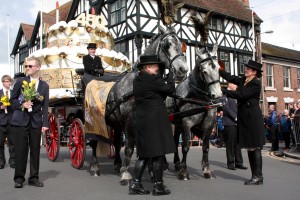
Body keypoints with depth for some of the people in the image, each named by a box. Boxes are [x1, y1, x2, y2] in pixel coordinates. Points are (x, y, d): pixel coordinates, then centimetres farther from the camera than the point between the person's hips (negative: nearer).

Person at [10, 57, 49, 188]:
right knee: (20, 149, 0)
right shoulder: (20, 82, 5)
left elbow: (45, 106, 5)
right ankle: (19, 178, 11)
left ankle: (34, 178, 15)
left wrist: (45, 123, -3)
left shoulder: (44, 86, 9)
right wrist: (22, 104, -13)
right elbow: (12, 100, 8)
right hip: (20, 120, -1)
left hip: (36, 121, 2)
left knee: (35, 150, 5)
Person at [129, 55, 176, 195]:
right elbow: (170, 89, -7)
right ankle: (158, 186, 10)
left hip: (141, 120, 8)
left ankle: (135, 184, 14)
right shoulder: (153, 79, -15)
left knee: (144, 154, 15)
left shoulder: (137, 81, 11)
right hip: (155, 120, -8)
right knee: (158, 153, 2)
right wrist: (170, 75, 7)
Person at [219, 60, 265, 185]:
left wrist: (225, 92, -14)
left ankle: (258, 176, 1)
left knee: (255, 147, -5)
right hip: (244, 118, 8)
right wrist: (219, 69, 1)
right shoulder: (243, 80, 13)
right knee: (249, 147, 10)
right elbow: (229, 77, 11)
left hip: (252, 118, -8)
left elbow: (241, 95, -18)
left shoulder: (256, 83, -10)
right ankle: (256, 176, 17)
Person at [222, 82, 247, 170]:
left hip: (235, 123, 8)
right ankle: (230, 163, 3)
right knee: (230, 144, -3)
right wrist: (235, 117, -15)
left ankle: (238, 162, 11)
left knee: (237, 144, 7)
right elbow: (226, 107, -15)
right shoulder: (226, 94, -5)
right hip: (229, 123, -8)